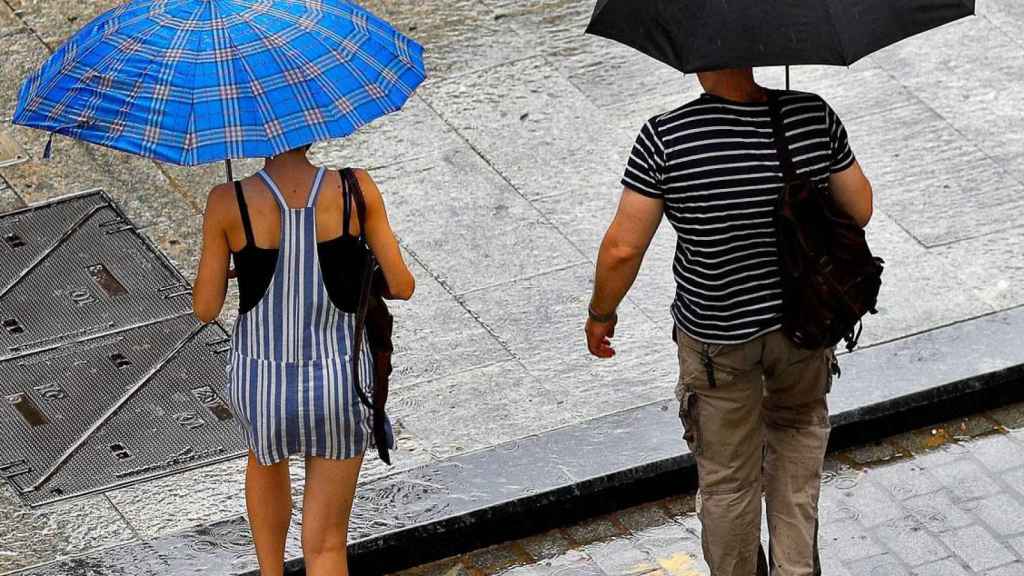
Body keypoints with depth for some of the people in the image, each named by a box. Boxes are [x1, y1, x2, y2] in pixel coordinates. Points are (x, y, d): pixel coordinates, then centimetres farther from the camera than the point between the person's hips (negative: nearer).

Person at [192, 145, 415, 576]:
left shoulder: (229, 202, -16)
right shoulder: (355, 190, -14)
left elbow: (205, 310, -7)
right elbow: (402, 286, -5)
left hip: (260, 382, 1)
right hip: (340, 381, 0)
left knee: (266, 453, 38)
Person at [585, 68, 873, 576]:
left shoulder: (665, 138, -24)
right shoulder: (814, 116, -15)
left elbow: (623, 248, -19)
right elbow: (860, 210, -3)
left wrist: (601, 314, -1)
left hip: (717, 338, -3)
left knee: (727, 477, 18)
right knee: (799, 424, 33)